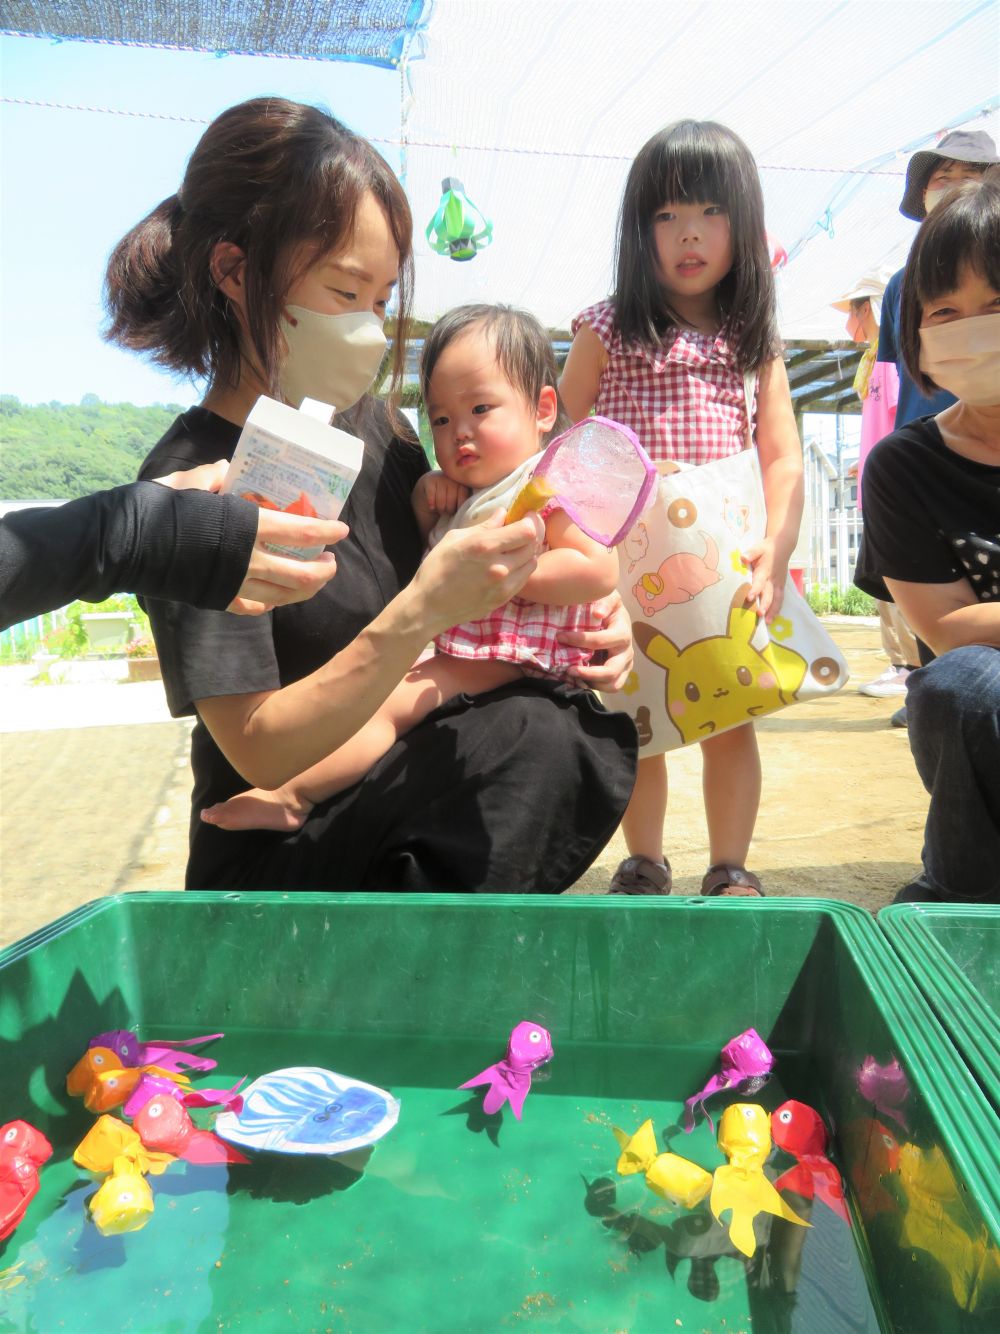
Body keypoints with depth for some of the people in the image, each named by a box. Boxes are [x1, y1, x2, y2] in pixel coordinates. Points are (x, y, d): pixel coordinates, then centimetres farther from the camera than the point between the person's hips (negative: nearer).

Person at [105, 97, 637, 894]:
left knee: (600, 731, -15)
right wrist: (420, 614, -32)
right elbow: (259, 751, -21)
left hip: (398, 789, 7)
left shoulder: (373, 423, 2)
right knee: (540, 737, -25)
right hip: (281, 863, -6)